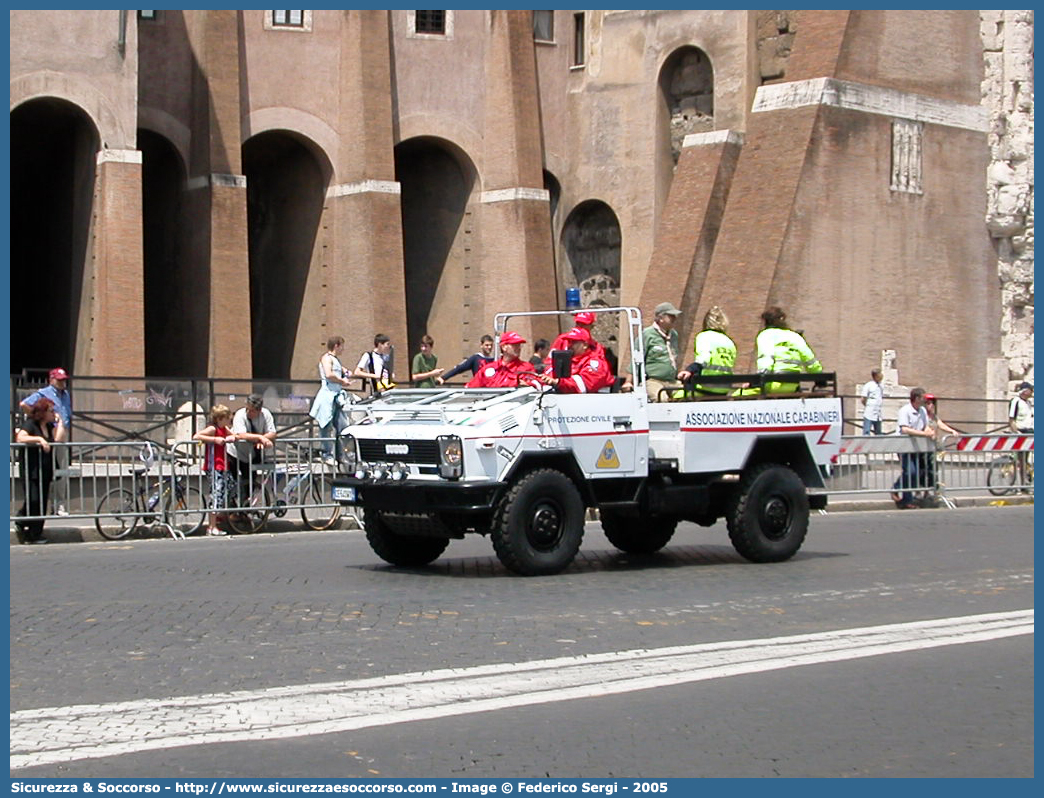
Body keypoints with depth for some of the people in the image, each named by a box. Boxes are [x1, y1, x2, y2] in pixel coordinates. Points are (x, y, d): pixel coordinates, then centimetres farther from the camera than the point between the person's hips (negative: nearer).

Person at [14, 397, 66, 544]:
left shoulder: (50, 426, 16)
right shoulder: (30, 424, -6)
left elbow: (59, 439, -1)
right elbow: (20, 438, -21)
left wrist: (59, 421, 3)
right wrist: (38, 439, -26)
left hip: (45, 471, 7)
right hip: (31, 471, -7)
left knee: (42, 502, 6)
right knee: (33, 500, -13)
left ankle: (35, 533, 13)